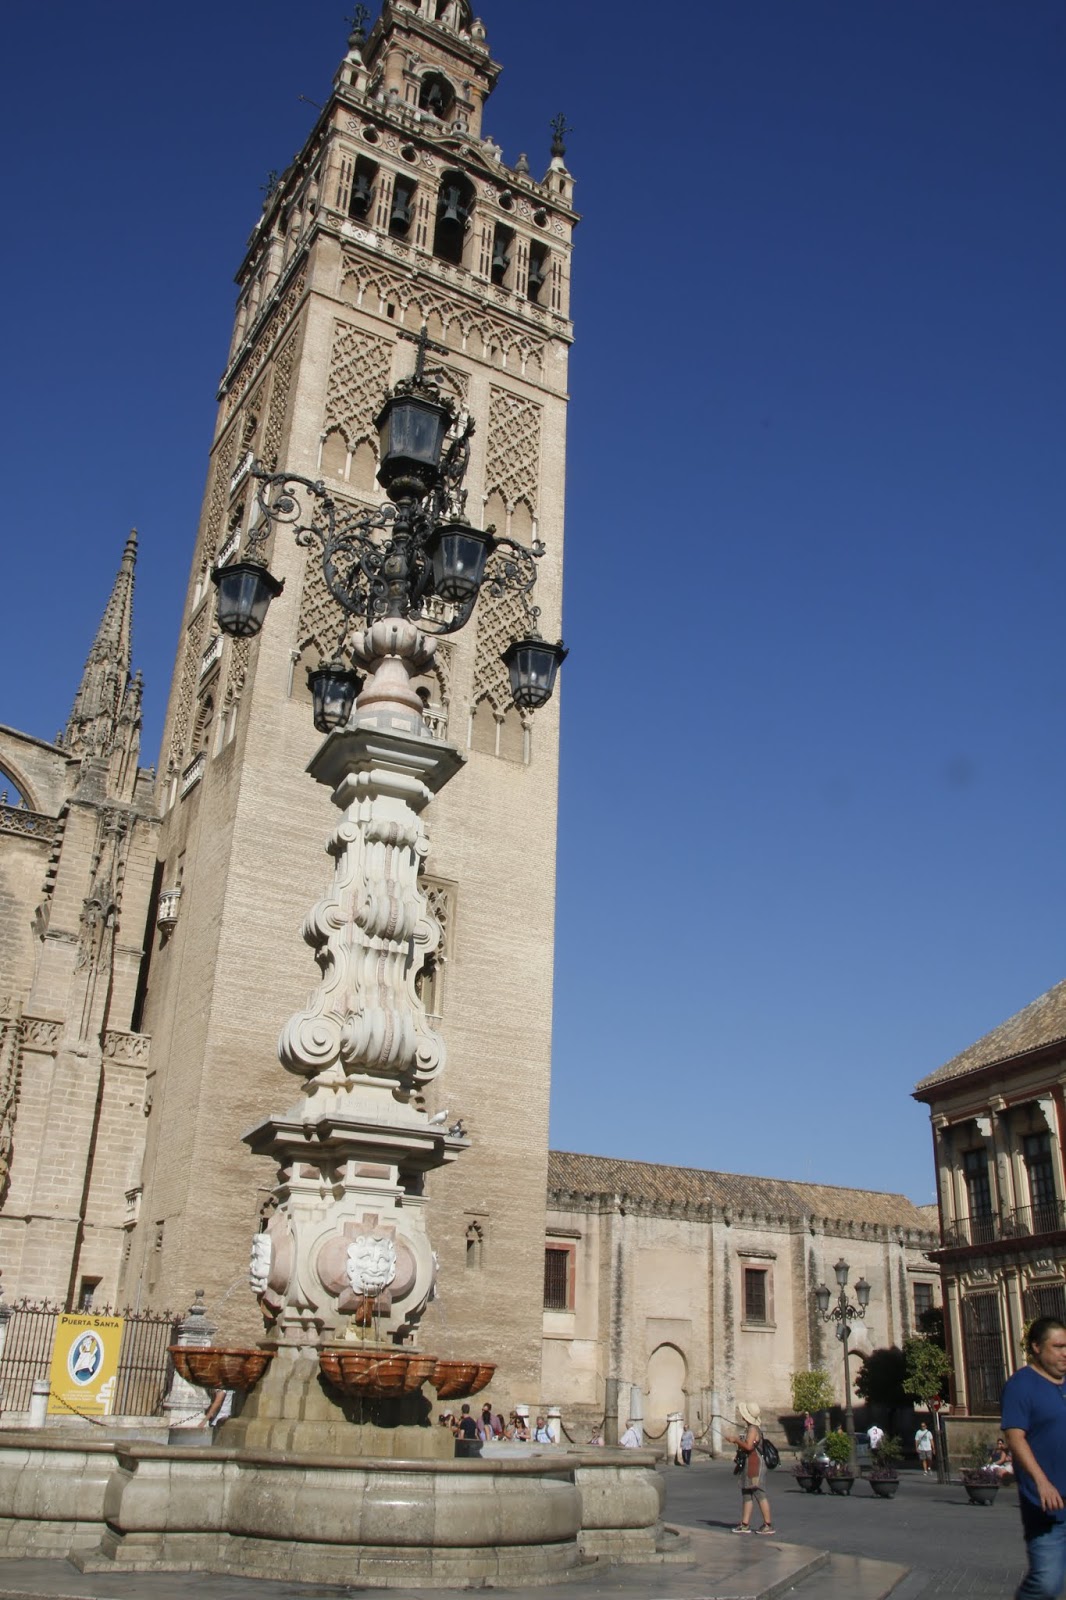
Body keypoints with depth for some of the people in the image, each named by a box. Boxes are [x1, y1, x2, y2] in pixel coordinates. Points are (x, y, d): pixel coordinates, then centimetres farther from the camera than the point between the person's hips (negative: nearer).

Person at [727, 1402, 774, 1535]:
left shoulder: (753, 1429, -16)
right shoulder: (750, 1428, 15)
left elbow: (748, 1446, -27)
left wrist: (736, 1440, -16)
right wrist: (738, 1442, 12)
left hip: (755, 1464, -11)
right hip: (749, 1464, 11)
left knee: (759, 1494, -6)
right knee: (746, 1494, 11)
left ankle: (768, 1525, -2)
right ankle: (745, 1524, 15)